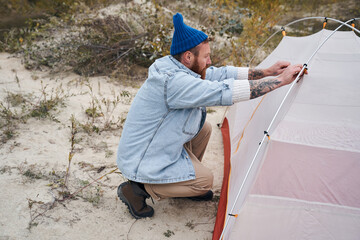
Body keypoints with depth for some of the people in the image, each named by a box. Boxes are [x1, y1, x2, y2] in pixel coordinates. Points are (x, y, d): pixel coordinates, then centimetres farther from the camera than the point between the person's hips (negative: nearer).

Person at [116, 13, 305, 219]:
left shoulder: (180, 70, -1)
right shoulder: (174, 82, -32)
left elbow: (221, 74, 4)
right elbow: (225, 92, -37)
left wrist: (266, 72, 1)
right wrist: (280, 80, -30)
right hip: (141, 163, -9)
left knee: (204, 128, 10)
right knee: (205, 180, -2)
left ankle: (185, 182, 23)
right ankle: (139, 189, 1)